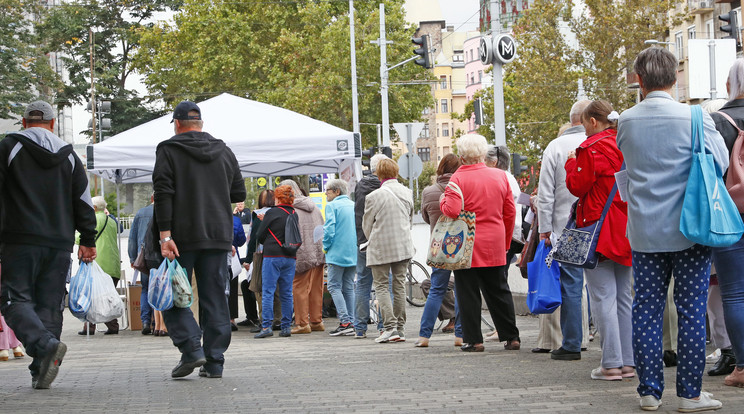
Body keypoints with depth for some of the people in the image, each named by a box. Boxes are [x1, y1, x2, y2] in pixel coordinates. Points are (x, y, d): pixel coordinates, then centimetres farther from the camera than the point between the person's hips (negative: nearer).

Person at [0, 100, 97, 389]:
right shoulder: (69, 156, 14)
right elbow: (83, 203, 13)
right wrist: (88, 241, 18)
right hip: (60, 245, 4)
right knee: (50, 304, 7)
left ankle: (45, 344, -29)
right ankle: (40, 374, 1)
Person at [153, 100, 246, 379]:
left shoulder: (168, 150, -2)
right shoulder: (224, 152, 12)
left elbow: (163, 194, -12)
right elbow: (239, 194, 14)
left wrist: (164, 234, -15)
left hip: (182, 238, -4)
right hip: (218, 237, 4)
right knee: (214, 298, 6)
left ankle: (191, 350, -12)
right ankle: (214, 363, 4)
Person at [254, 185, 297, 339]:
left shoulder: (272, 213, -7)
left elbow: (259, 236, 0)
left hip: (272, 256, -5)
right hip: (290, 257, 5)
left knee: (268, 292, -3)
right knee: (286, 293, 8)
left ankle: (266, 326, -9)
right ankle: (286, 327, 9)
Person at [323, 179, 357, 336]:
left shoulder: (332, 206, -8)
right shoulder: (354, 206, 11)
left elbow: (329, 230, -14)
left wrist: (326, 246, 0)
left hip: (337, 252, -7)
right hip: (354, 253, 7)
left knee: (334, 286, -3)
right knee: (348, 287, 11)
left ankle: (345, 322, -14)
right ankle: (351, 322, 8)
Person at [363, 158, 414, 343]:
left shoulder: (374, 196, -13)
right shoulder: (407, 193, 2)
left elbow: (366, 225, -1)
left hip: (380, 248, -5)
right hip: (403, 246, 5)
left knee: (381, 286, 2)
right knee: (400, 286, 10)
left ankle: (390, 327, -11)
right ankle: (400, 329, 11)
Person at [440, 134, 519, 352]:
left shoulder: (458, 178, -11)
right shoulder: (500, 176, 4)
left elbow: (452, 210, -20)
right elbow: (510, 212, 8)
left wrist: (443, 200, 2)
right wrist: (505, 242, 19)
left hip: (466, 246, -4)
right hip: (495, 245, 4)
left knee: (468, 293, 3)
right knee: (499, 292, 13)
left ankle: (473, 340, 3)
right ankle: (511, 337, 15)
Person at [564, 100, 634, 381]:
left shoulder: (591, 148, -11)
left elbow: (577, 187, -10)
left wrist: (572, 163, 7)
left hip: (599, 230, -7)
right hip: (625, 231, 7)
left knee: (603, 297, -6)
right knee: (623, 296, 11)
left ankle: (611, 363, -8)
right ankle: (629, 362, 11)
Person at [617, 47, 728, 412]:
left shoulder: (626, 122, -1)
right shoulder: (695, 118, -11)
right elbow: (721, 164, 2)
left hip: (644, 232, 3)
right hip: (689, 230, -3)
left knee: (646, 310, 8)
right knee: (691, 311, 2)